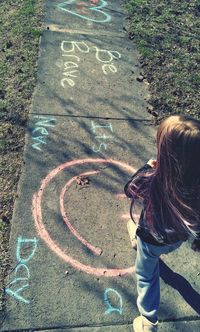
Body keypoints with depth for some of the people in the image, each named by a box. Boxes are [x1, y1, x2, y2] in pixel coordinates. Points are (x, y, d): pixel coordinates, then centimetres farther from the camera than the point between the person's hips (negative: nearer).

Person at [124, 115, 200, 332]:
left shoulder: (150, 182, -41)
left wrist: (147, 168, -5)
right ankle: (137, 234, 72)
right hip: (178, 238, 4)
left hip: (153, 240, -4)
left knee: (146, 275, 25)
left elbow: (129, 189, -16)